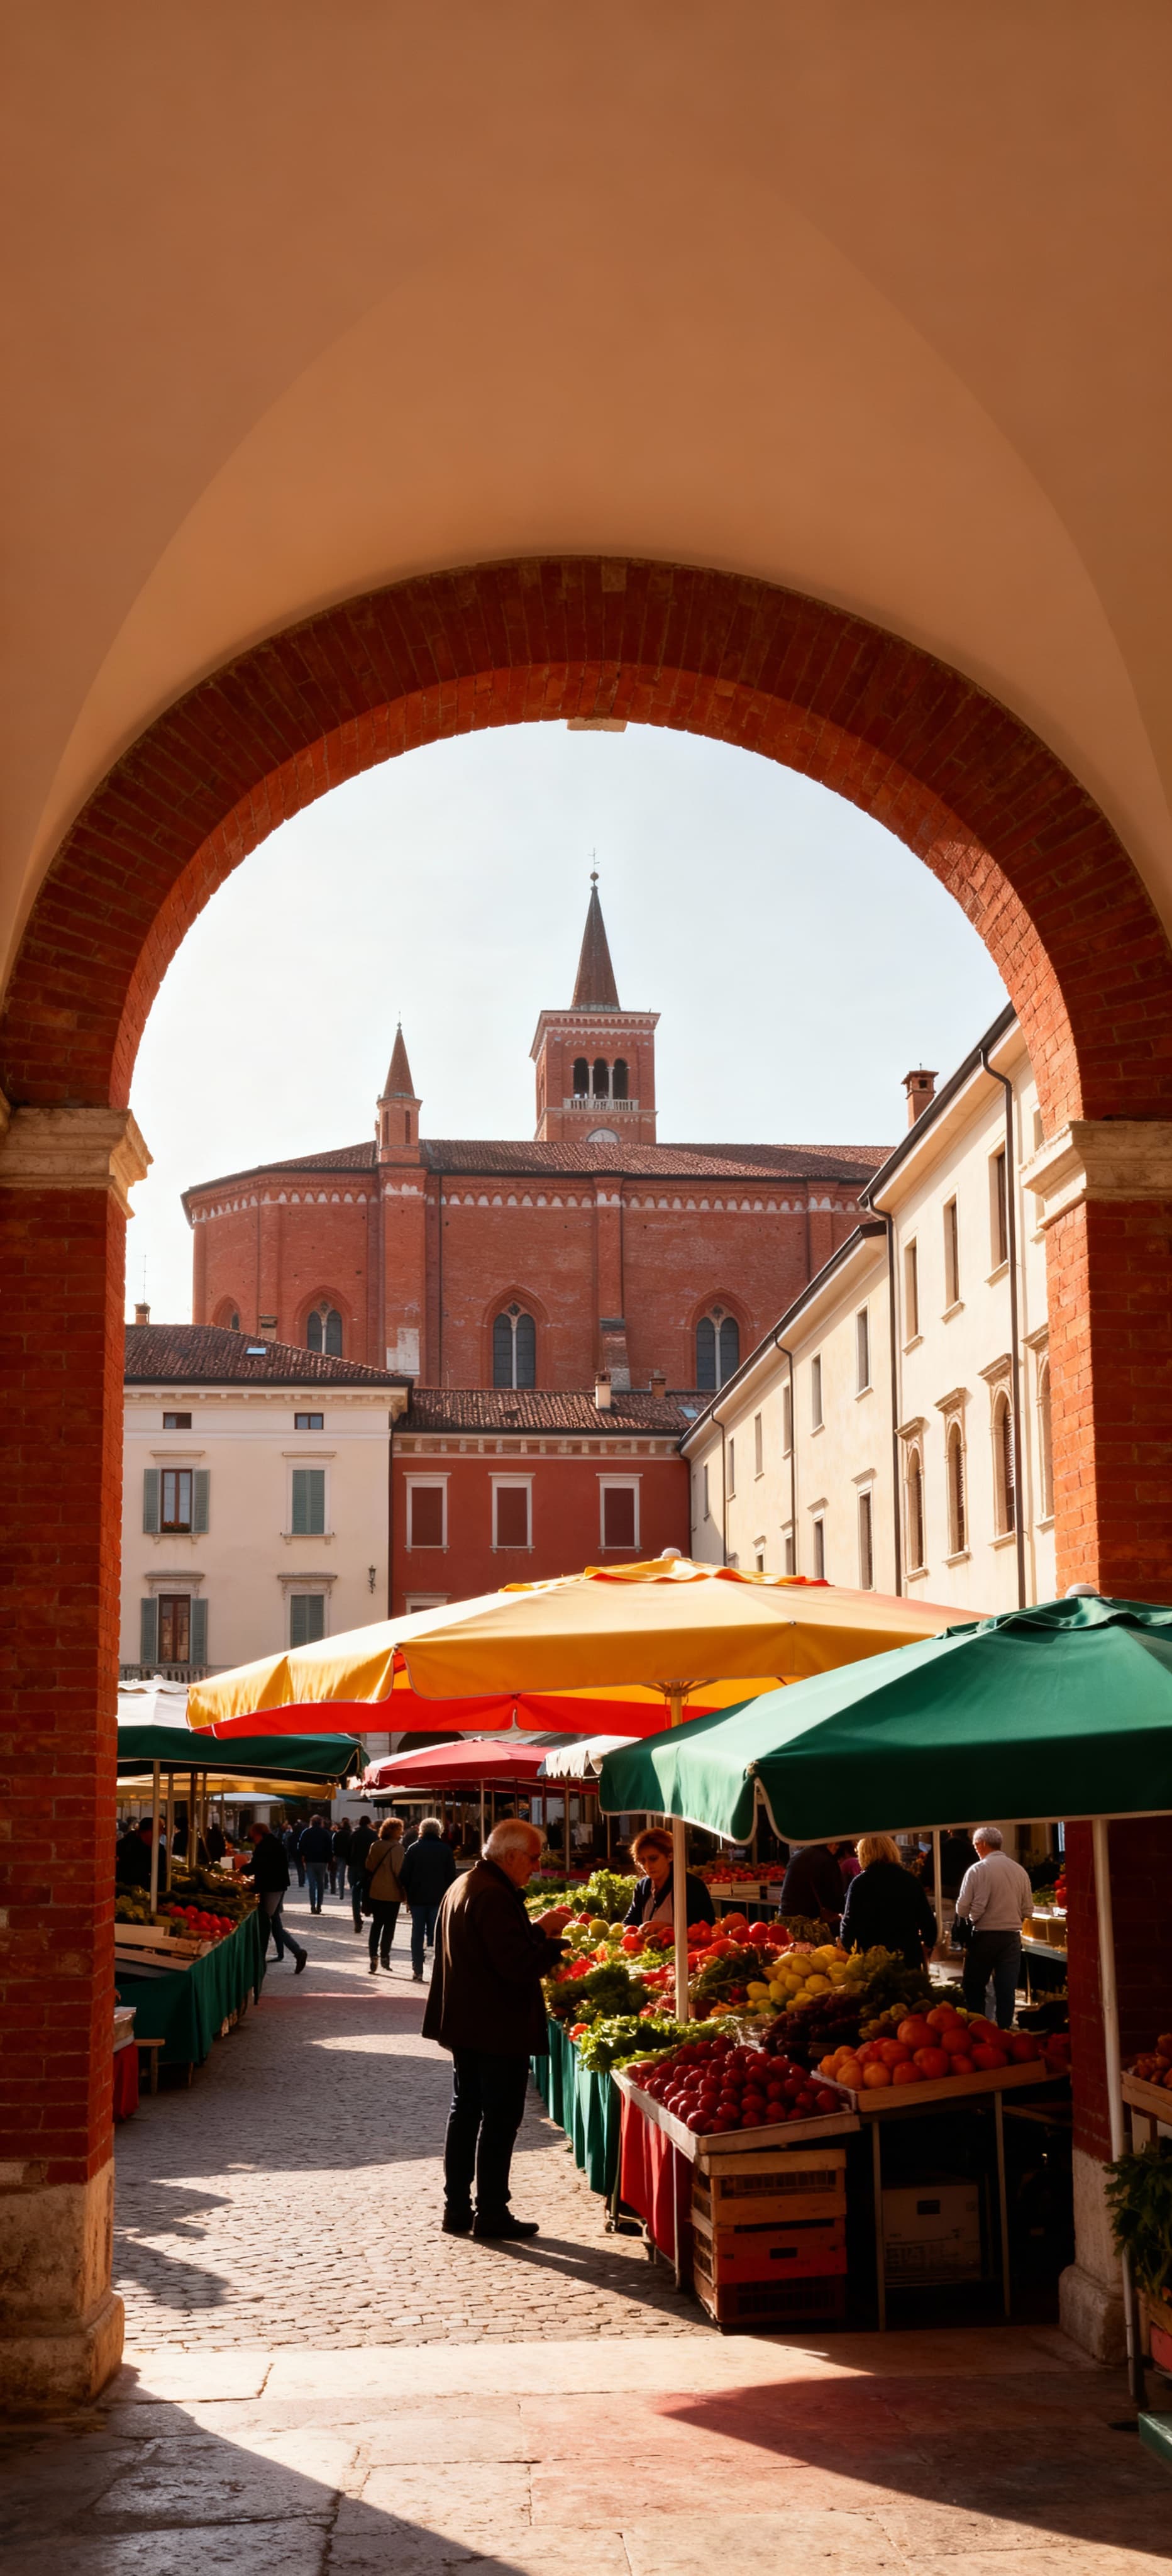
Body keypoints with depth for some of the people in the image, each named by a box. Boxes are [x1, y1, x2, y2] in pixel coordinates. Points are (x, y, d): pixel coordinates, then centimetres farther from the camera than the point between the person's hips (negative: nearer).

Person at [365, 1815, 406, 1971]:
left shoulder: (375, 1846, 3)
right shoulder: (397, 1848, -15)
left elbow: (368, 1866, 9)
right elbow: (398, 1871, -17)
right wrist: (404, 1889, -9)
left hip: (375, 1892, 5)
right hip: (392, 1892, -5)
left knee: (376, 1924, 13)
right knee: (389, 1925, 6)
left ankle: (374, 1956, 7)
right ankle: (384, 1956, 7)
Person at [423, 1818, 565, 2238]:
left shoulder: (462, 1886, 12)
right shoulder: (494, 1896, -22)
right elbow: (519, 1964, -26)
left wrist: (539, 1934, 8)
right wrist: (558, 1946, -13)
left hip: (465, 2025, 10)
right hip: (498, 2027, -10)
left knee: (465, 2111, 16)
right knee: (500, 2119, 0)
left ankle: (457, 2208, 22)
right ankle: (491, 2212, 6)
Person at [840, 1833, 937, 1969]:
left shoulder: (860, 1883, -7)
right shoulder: (910, 1880, 3)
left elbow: (849, 1923, -7)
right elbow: (928, 1921, 5)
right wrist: (928, 1944, 22)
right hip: (909, 1957, 3)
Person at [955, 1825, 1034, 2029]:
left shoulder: (978, 1870, -10)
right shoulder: (1020, 1871, 3)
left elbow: (963, 1907, -12)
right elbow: (1027, 1909, 6)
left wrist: (968, 1921, 9)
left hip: (984, 1936, -3)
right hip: (1012, 1937, 3)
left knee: (974, 1988, 10)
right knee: (1007, 1989, 6)